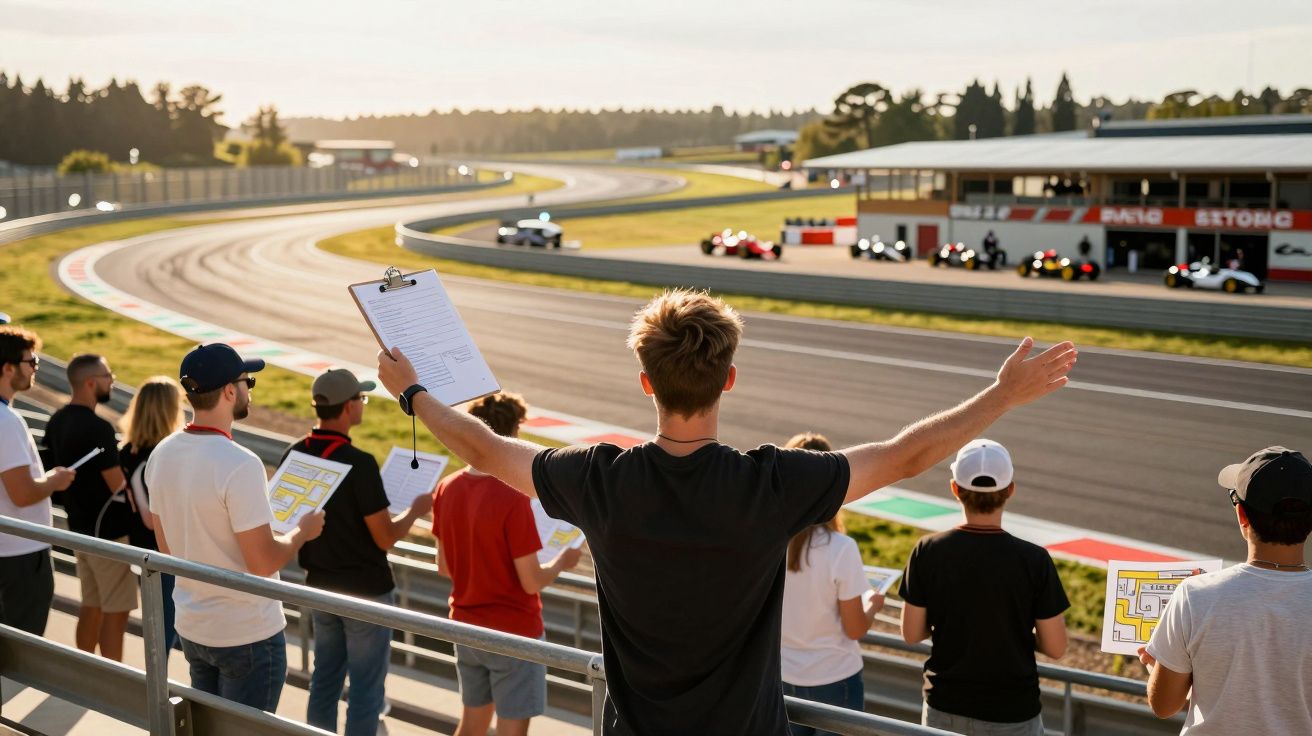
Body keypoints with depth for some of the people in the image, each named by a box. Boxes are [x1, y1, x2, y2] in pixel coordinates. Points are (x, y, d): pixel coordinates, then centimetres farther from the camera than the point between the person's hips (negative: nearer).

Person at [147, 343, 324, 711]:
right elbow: (264, 563, -21)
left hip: (191, 627, 7)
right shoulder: (239, 464, -24)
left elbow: (166, 547, 10)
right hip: (247, 635, -7)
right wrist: (302, 531, -5)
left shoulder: (162, 455, -1)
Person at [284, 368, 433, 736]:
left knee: (325, 678, 19)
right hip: (365, 591, -7)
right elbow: (386, 538, -19)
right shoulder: (358, 464, -24)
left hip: (320, 586, 7)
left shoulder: (294, 455, -4)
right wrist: (416, 510, -2)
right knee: (366, 688, 5)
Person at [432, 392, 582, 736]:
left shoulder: (447, 489, -3)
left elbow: (444, 566, 7)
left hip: (466, 629, 7)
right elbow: (532, 582, -19)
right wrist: (561, 562, 0)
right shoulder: (512, 499, -23)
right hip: (513, 634, -7)